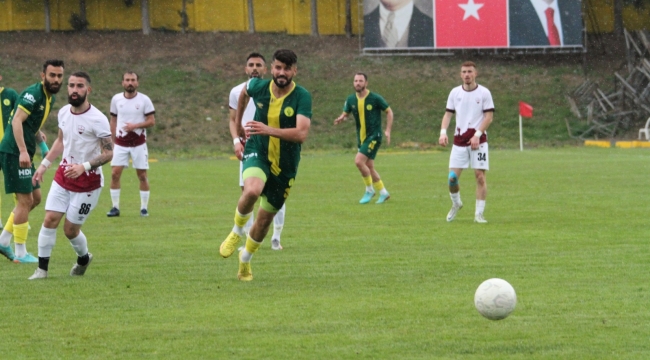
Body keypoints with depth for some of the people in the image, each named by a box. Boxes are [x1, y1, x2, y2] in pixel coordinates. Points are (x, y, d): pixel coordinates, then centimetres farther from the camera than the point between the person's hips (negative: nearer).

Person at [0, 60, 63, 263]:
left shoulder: (49, 98, 13)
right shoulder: (33, 93, -16)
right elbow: (17, 121, -24)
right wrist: (22, 151, -31)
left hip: (24, 154, 10)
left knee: (34, 198, 15)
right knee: (25, 200, -7)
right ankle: (20, 253, 1)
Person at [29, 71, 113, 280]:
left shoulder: (97, 119, -19)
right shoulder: (64, 112, 1)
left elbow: (108, 153, -18)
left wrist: (84, 167, -31)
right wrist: (44, 165, 13)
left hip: (87, 182, -5)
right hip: (63, 175, 5)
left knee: (70, 229, 1)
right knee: (50, 219, -6)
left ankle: (83, 259, 32)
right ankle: (42, 268, 2)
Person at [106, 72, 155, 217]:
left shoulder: (144, 100, -5)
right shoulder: (116, 99, 3)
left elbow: (151, 121, -5)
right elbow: (113, 120, 11)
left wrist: (135, 126, -19)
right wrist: (113, 139, 7)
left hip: (139, 143, -2)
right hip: (120, 143, 2)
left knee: (142, 175, 1)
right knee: (115, 173, -8)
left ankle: (144, 207, 12)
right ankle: (115, 207, 1)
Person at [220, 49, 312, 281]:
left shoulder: (302, 97, -16)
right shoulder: (259, 87, -7)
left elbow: (302, 133, -28)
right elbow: (244, 92, 20)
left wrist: (269, 130, -39)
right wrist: (238, 123, 29)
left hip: (285, 165, 0)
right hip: (258, 154, 0)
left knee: (265, 218, 11)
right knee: (252, 191, -34)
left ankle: (245, 260, 38)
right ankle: (237, 231, -5)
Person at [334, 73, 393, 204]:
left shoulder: (375, 98, -12)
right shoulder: (351, 100, 2)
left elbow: (389, 112, -3)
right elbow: (345, 114, 10)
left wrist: (388, 131, -10)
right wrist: (340, 119, -15)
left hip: (374, 136, -6)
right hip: (361, 137, 6)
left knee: (359, 160, -19)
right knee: (369, 167, 9)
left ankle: (369, 190, -3)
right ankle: (383, 193, 23)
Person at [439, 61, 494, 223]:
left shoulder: (484, 93, -2)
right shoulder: (455, 92, 7)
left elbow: (489, 117, -5)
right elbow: (448, 114, 9)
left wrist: (477, 135, -16)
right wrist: (443, 132, -8)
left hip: (478, 140, -2)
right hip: (459, 141, 2)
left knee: (480, 176, -6)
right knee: (453, 176, -4)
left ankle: (479, 213, 1)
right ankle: (456, 204, 23)